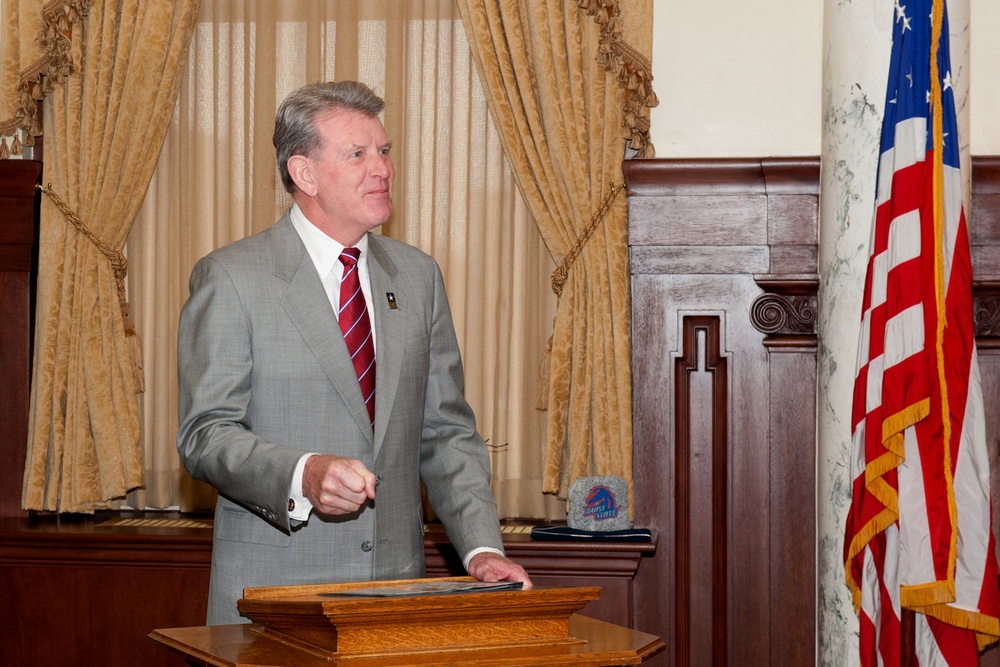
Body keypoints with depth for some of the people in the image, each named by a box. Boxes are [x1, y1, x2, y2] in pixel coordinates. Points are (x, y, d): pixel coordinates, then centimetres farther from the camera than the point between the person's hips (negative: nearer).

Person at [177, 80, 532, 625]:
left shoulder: (417, 276, 10)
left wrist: (481, 549, -3)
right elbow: (206, 434, -11)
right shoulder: (230, 278, -5)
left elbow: (447, 432, 10)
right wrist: (303, 475, -28)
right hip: (274, 590, -4)